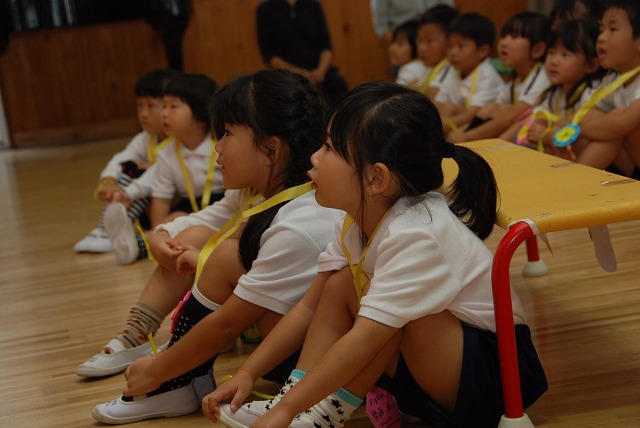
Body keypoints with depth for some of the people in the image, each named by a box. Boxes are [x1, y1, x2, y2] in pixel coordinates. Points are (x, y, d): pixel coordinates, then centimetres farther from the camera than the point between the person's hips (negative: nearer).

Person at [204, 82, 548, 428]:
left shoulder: (416, 235, -29)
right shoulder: (357, 221, -2)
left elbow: (365, 339, -32)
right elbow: (310, 307, 4)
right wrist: (247, 373, -2)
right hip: (437, 367, 8)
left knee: (384, 300, -27)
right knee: (339, 285, -3)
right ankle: (297, 392, -9)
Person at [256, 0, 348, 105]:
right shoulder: (265, 9, 5)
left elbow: (326, 46, 9)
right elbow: (268, 54, 1)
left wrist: (320, 70, -12)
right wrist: (297, 72, -13)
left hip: (319, 70, 2)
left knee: (339, 86, -27)